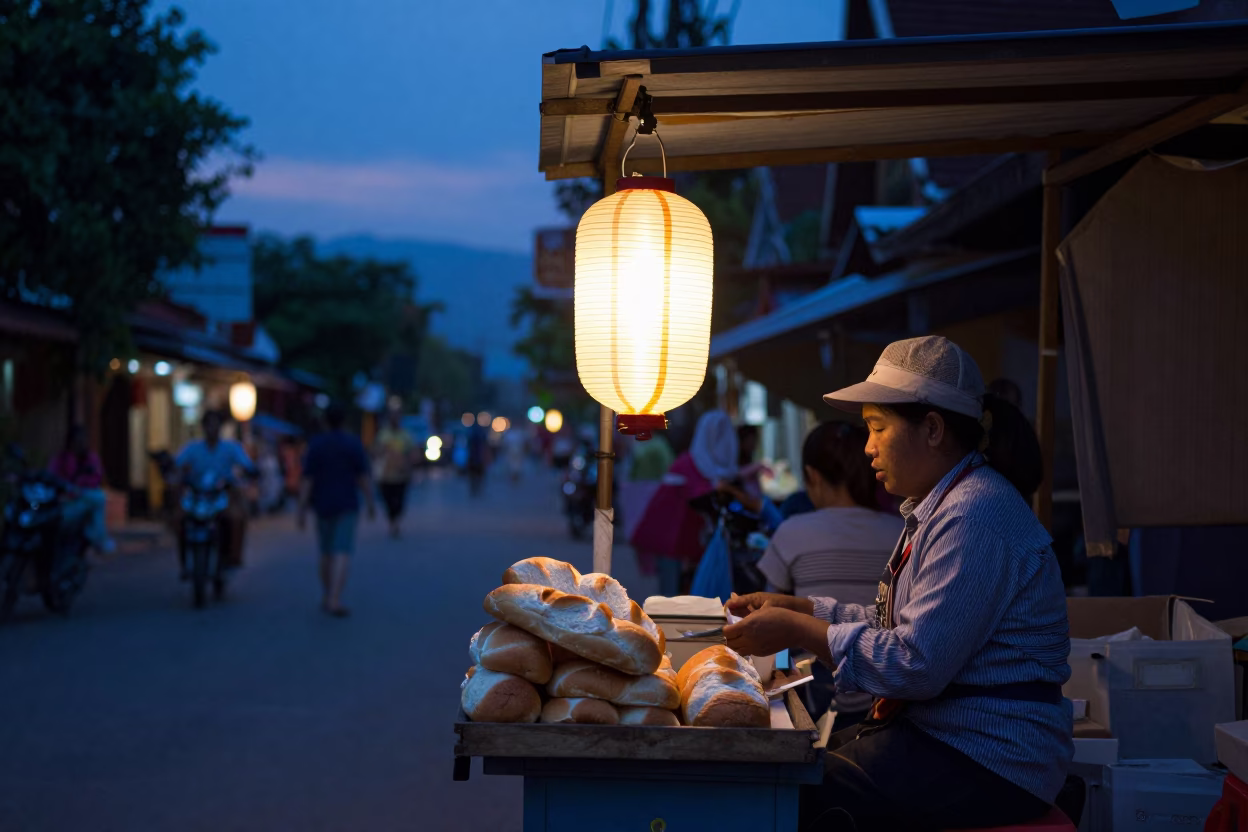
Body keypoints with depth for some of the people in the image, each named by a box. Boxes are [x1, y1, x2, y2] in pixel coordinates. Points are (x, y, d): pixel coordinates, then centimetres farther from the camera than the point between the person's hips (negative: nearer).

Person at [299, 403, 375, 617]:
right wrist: (371, 503, 4)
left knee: (327, 552, 19)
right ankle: (335, 601, -20)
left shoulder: (315, 445, -3)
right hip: (347, 506, -3)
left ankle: (326, 597, 27)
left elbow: (307, 481, -6)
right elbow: (364, 477, -7)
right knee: (342, 553, -7)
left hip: (323, 506, 3)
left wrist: (302, 511, -3)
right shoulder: (354, 444, -7)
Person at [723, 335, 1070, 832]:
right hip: (938, 730, 10)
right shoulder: (939, 505, 16)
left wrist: (797, 631, -16)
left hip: (987, 763, -10)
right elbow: (895, 624, 20)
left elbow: (917, 665, -23)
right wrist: (796, 608, 10)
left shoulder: (975, 516, -19)